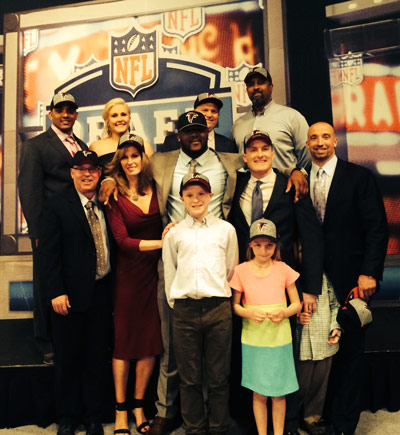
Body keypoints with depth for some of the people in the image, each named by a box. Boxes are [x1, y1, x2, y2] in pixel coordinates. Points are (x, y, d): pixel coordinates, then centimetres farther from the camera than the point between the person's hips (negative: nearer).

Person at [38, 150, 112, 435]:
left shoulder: (106, 205, 8)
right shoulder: (57, 206, -4)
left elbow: (112, 247, 9)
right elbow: (48, 253, -8)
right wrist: (56, 292, -15)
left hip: (102, 292, 4)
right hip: (71, 295, -3)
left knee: (98, 357, 13)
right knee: (69, 359, 11)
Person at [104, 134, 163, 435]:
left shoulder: (154, 189, 5)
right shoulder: (115, 196, -4)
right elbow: (123, 240, -11)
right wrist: (161, 242, -16)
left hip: (155, 271, 3)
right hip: (128, 274, -3)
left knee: (151, 341, 7)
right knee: (124, 340, 6)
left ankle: (139, 406, 26)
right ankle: (121, 410, 22)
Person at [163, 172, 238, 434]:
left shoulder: (226, 230, 8)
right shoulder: (174, 234, 9)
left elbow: (232, 270, 13)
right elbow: (169, 273, 14)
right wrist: (175, 303, 11)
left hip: (218, 308, 0)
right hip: (185, 310, 1)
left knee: (219, 376, 7)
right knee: (190, 377, 9)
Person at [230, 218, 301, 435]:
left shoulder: (283, 269, 1)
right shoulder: (241, 270, -1)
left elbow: (297, 304, 6)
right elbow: (234, 305, 3)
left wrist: (284, 312, -15)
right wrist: (249, 313, -16)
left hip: (280, 338, 1)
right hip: (253, 339, -1)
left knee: (279, 392, 9)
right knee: (259, 393, 7)